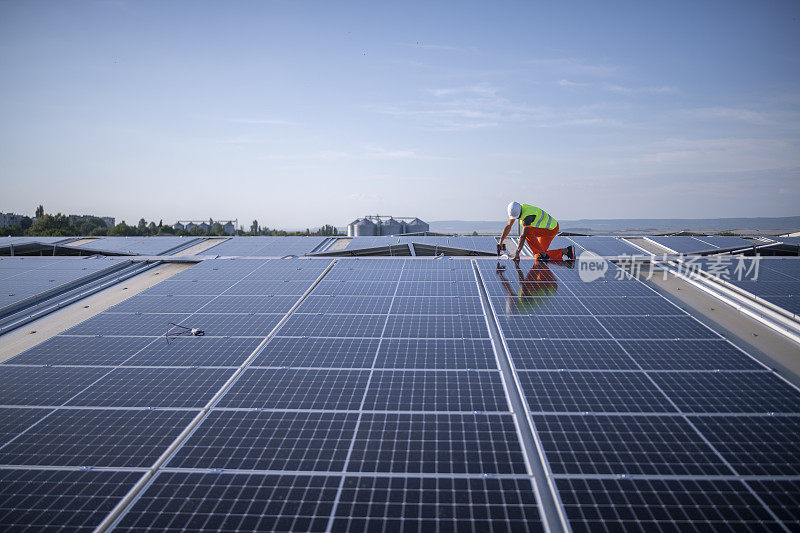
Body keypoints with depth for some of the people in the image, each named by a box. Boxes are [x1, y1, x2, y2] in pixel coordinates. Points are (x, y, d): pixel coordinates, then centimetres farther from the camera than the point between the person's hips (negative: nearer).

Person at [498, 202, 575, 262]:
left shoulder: (528, 215, -33)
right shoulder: (515, 210, -9)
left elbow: (523, 236, -36)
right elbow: (508, 227, -1)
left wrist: (517, 253, -35)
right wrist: (500, 242, -5)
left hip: (551, 229, -9)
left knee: (528, 232, -29)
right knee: (538, 257, 6)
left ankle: (542, 254, -17)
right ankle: (566, 251, 11)